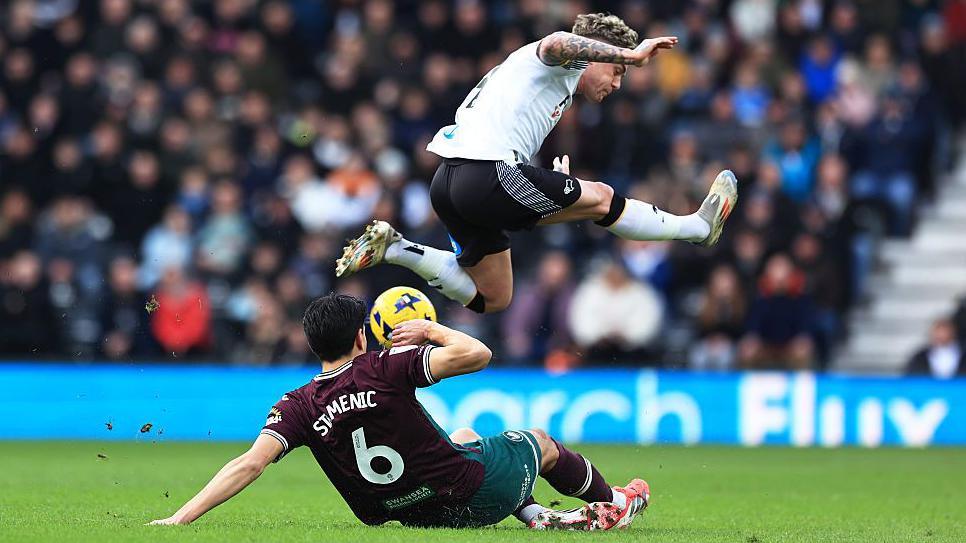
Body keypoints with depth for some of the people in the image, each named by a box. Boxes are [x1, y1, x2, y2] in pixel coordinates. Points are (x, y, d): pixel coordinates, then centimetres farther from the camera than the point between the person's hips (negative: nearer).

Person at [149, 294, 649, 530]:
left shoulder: (298, 407, -13)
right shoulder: (387, 368, -23)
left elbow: (250, 463, -25)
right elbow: (476, 354, -26)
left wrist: (181, 517, -26)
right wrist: (431, 329, -5)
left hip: (420, 516, 5)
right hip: (473, 493, -5)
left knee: (466, 436, 36)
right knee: (539, 442, 29)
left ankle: (540, 516, 35)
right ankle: (613, 503, 53)